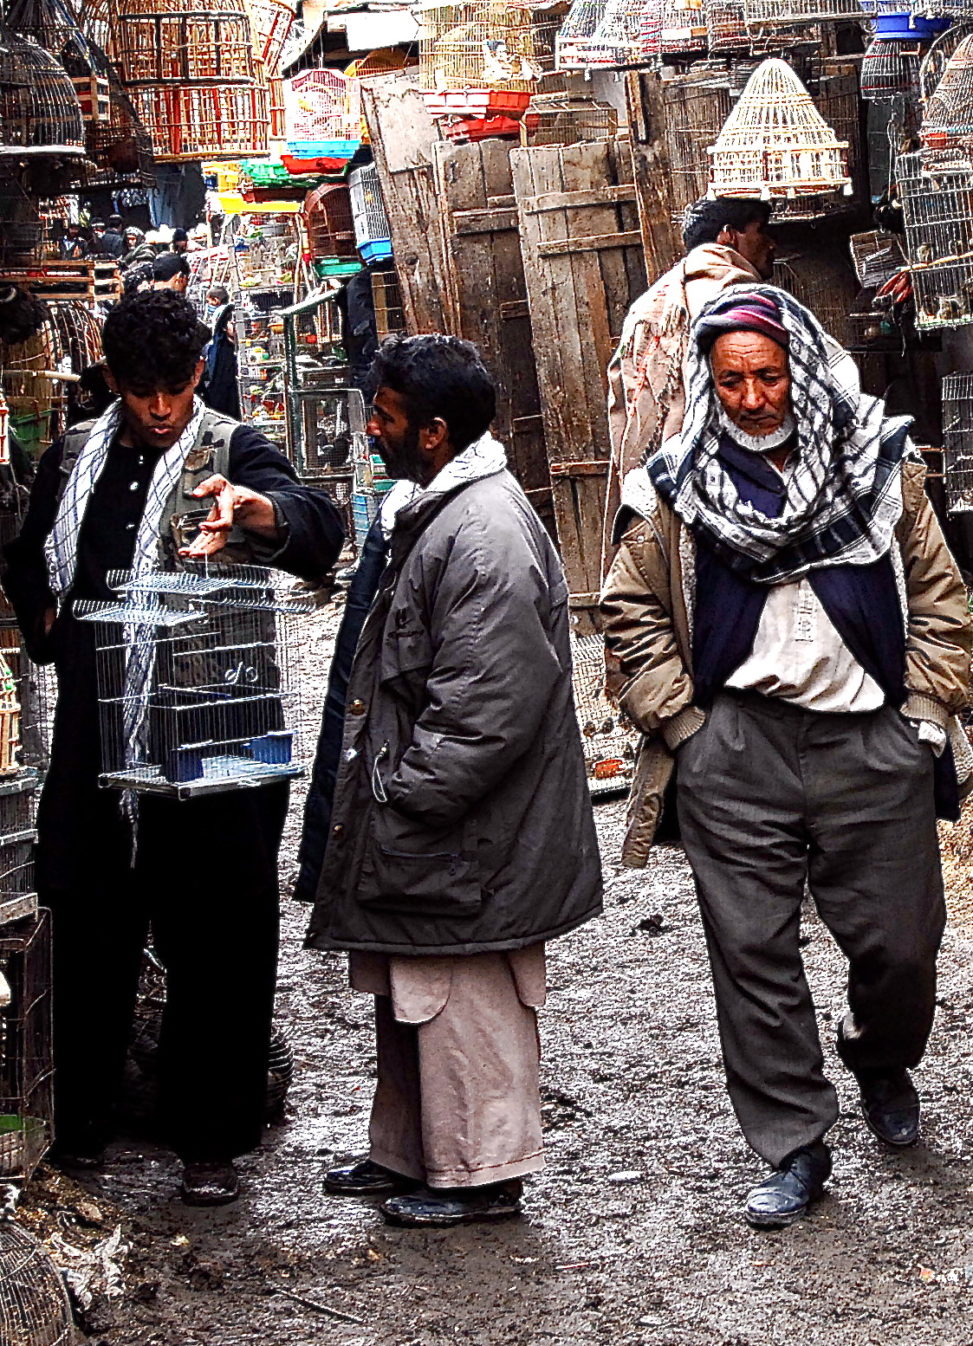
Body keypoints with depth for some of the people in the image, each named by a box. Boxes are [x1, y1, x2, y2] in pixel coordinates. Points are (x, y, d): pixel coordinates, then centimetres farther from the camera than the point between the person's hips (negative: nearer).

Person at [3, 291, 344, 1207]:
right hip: (94, 738, 4)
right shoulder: (75, 459, 12)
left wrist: (252, 509, -43)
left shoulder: (230, 454, -1)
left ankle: (211, 1143, 10)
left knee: (215, 941, 0)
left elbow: (318, 531, -21)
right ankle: (83, 1116, 25)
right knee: (91, 927, 11)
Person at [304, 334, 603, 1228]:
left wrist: (402, 794, -19)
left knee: (462, 999, 1)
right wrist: (376, 784, 17)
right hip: (421, 812, 11)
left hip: (464, 836, -11)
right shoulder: (438, 511, 13)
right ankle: (408, 1153, 32)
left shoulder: (485, 533, -22)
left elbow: (489, 703, -26)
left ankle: (481, 1175, 13)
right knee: (408, 990, 19)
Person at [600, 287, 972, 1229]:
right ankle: (793, 1146, 14)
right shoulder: (677, 488, 4)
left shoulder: (878, 462, 5)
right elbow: (631, 612, 11)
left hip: (872, 742, 0)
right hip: (735, 753, 0)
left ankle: (882, 1061, 38)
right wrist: (678, 718, 2)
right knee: (754, 956, 2)